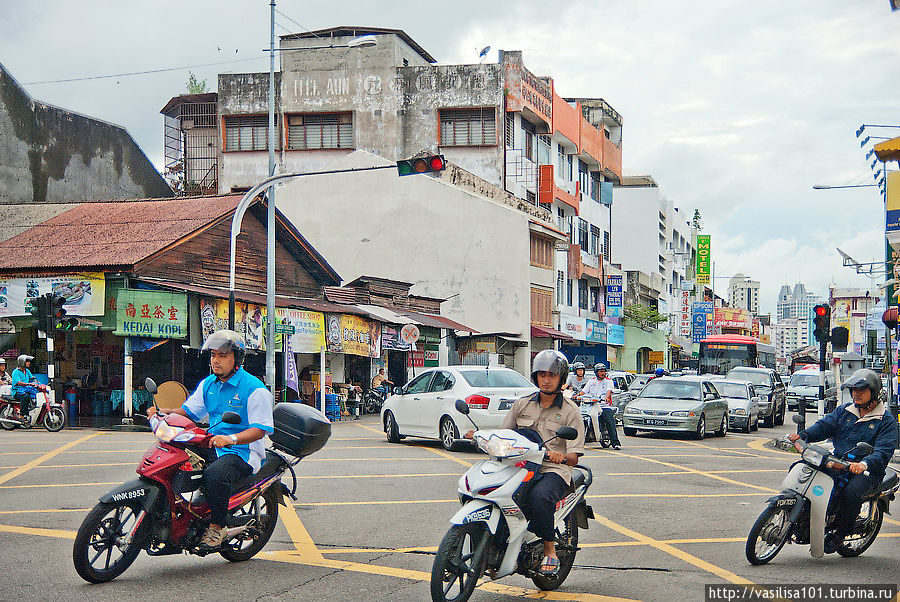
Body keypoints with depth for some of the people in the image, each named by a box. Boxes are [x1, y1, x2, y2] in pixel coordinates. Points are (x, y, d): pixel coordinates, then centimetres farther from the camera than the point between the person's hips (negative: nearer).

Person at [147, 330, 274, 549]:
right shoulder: (208, 384, 15)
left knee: (215, 474, -37)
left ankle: (217, 526, -19)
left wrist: (231, 438, -32)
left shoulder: (254, 389, -9)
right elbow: (189, 411, 17)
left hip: (242, 452, -8)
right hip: (212, 447, 8)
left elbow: (260, 429, -15)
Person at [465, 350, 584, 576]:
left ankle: (550, 550, -18)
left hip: (554, 470, -4)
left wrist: (561, 457, -27)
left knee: (539, 496, -38)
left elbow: (574, 457, -3)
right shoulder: (522, 405, 16)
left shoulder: (570, 411, 4)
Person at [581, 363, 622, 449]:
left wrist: (607, 397, -32)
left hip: (605, 406, -3)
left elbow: (609, 390, -10)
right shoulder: (591, 381, 19)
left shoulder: (609, 381, 8)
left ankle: (615, 443, -23)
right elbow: (584, 391, 13)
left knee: (610, 422, -20)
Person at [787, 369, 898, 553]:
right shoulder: (843, 411, 16)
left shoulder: (886, 420, -1)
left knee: (851, 492, -34)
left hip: (868, 471, -5)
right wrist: (802, 435, -17)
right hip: (837, 465, 5)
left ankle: (840, 533, -15)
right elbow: (825, 425, 4)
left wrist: (864, 464, -34)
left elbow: (883, 451, -14)